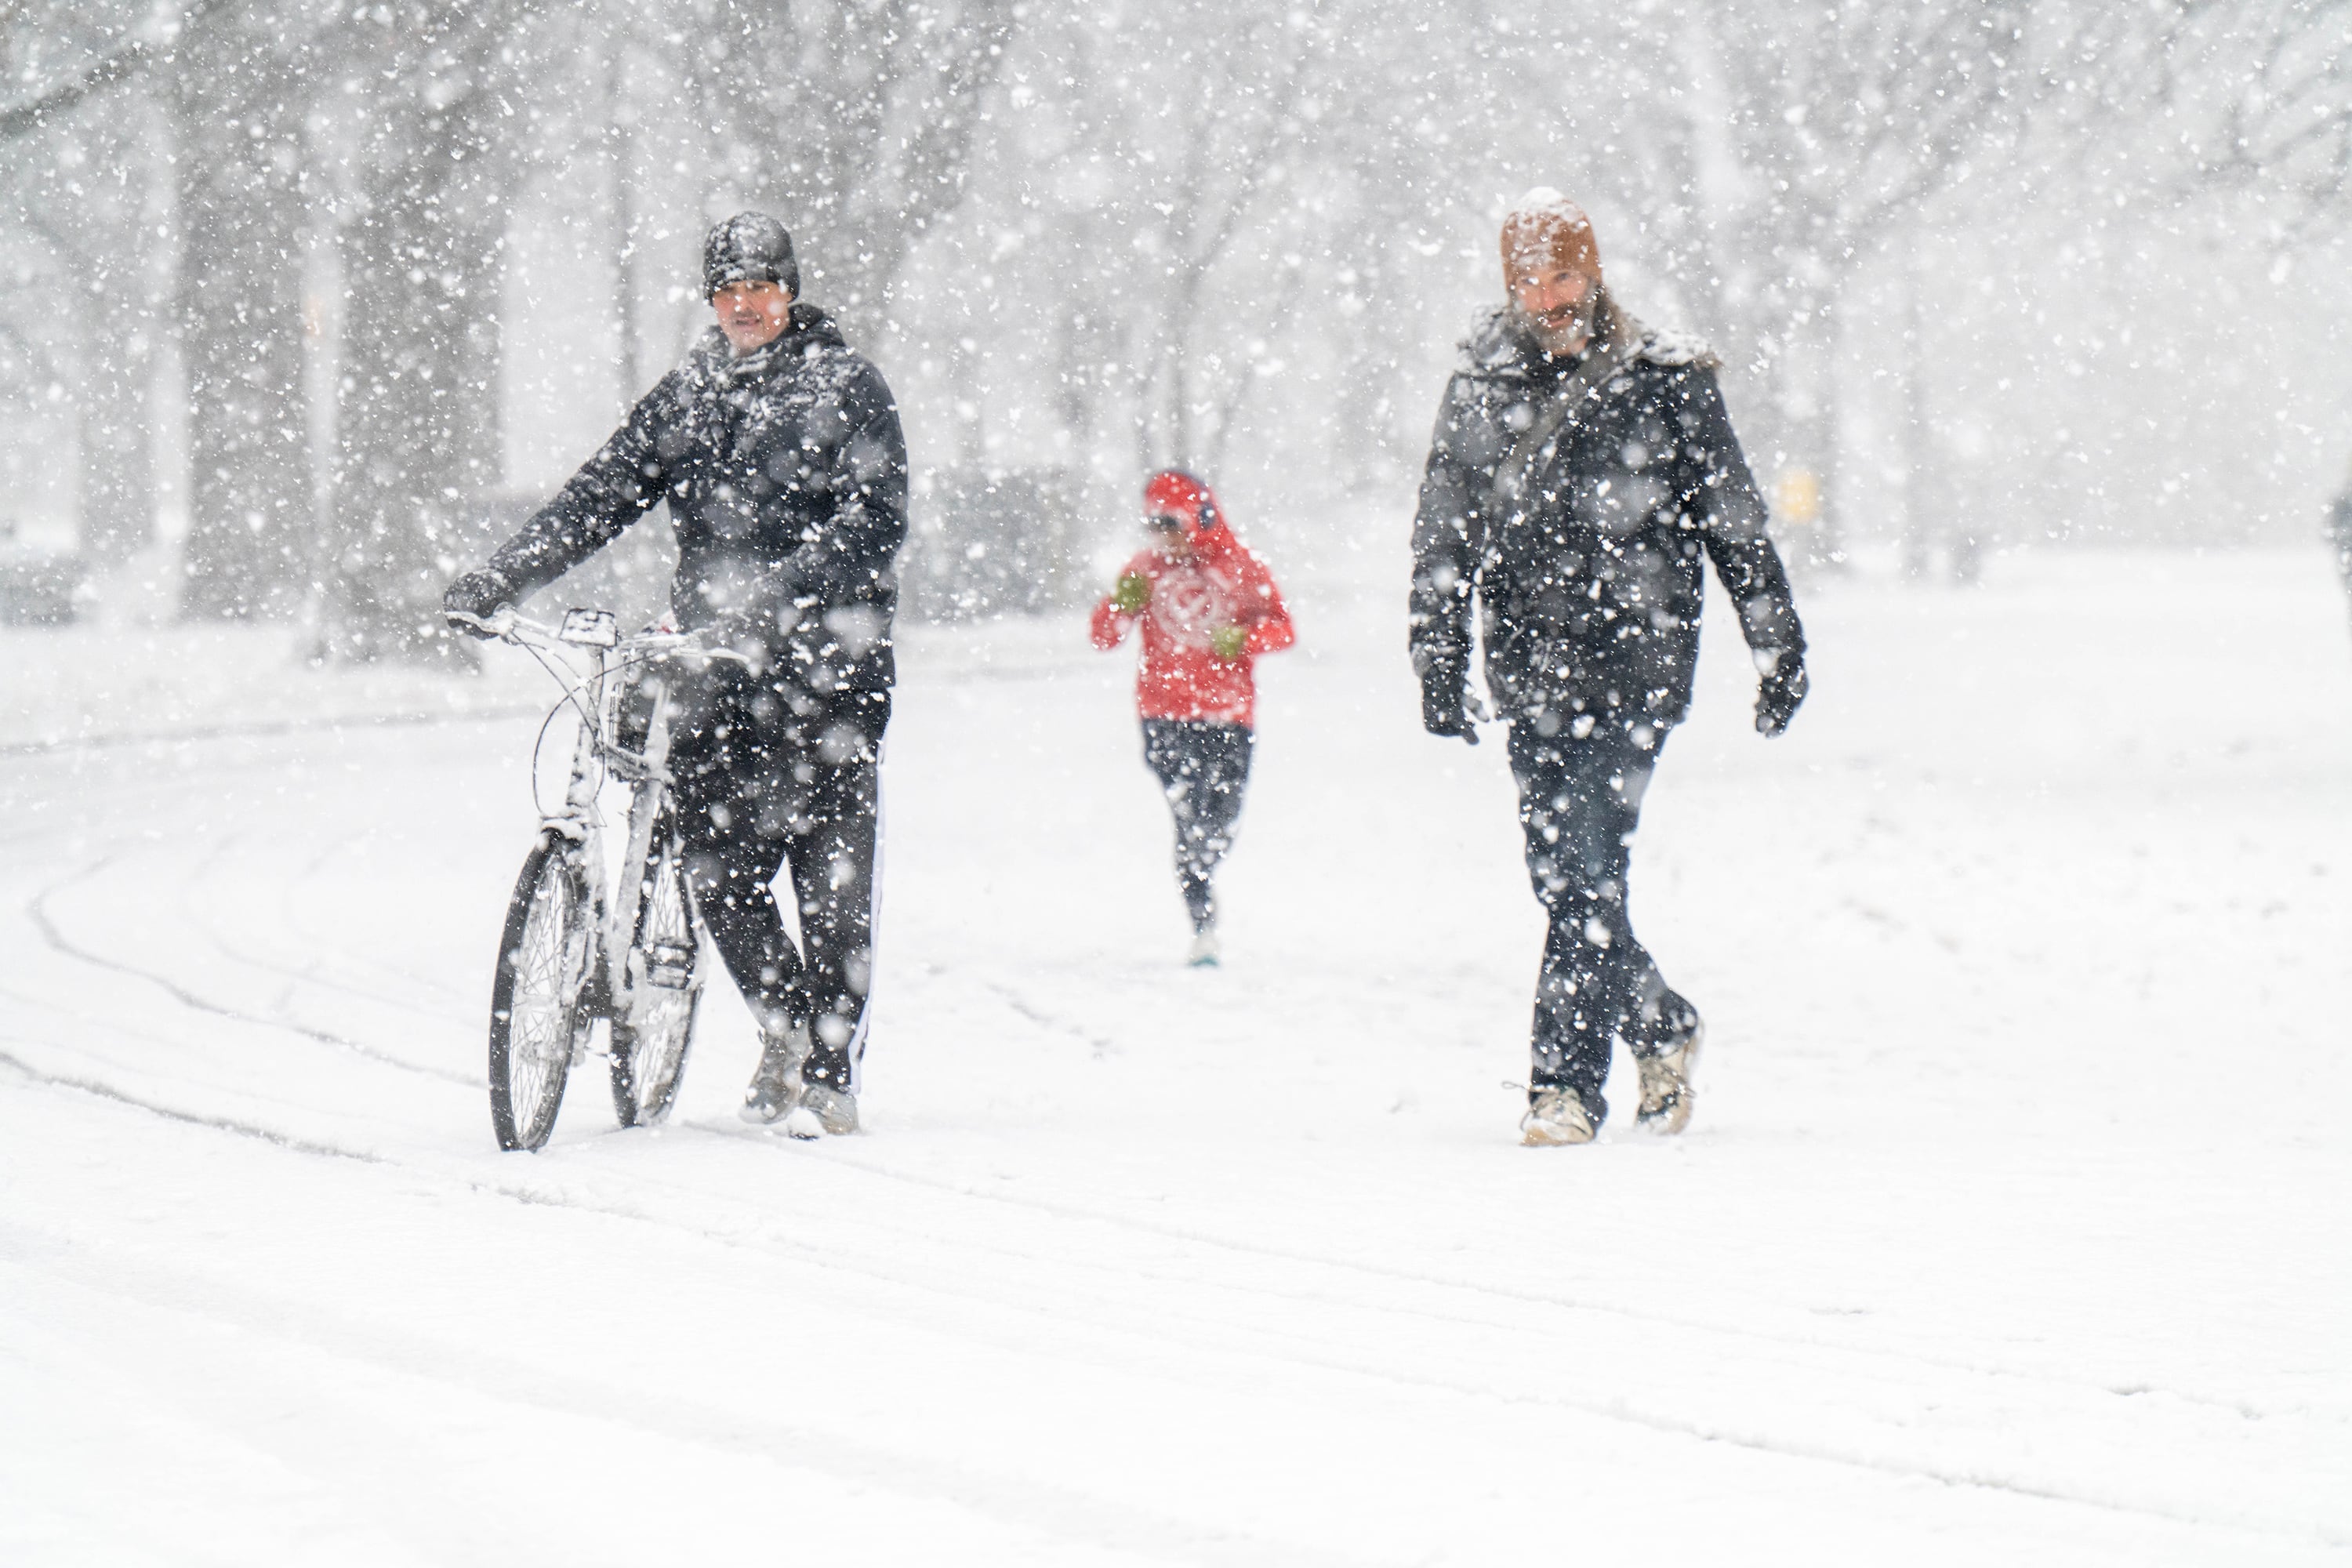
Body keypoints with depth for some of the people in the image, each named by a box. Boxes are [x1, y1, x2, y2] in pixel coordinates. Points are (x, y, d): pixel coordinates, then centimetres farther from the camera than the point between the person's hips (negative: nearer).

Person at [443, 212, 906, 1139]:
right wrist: (496, 581, -1)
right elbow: (607, 492, 11)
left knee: (830, 874, -4)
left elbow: (874, 521, -13)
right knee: (717, 867, 0)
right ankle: (787, 1028, 21)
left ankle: (831, 1072, 4)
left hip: (827, 665, -5)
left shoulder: (845, 386, -1)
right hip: (717, 673, 5)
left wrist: (783, 595, -27)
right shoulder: (688, 395, 15)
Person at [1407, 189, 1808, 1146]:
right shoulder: (1480, 388, 8)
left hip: (1633, 669, -4)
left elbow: (1735, 522, 5)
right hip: (1530, 677, 4)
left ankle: (1565, 1083, -10)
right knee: (1560, 879, 6)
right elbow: (1441, 539, 13)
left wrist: (1779, 647, 6)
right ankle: (1662, 1030, 28)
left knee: (1589, 872, -12)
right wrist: (1439, 668, 7)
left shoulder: (1665, 383, 0)